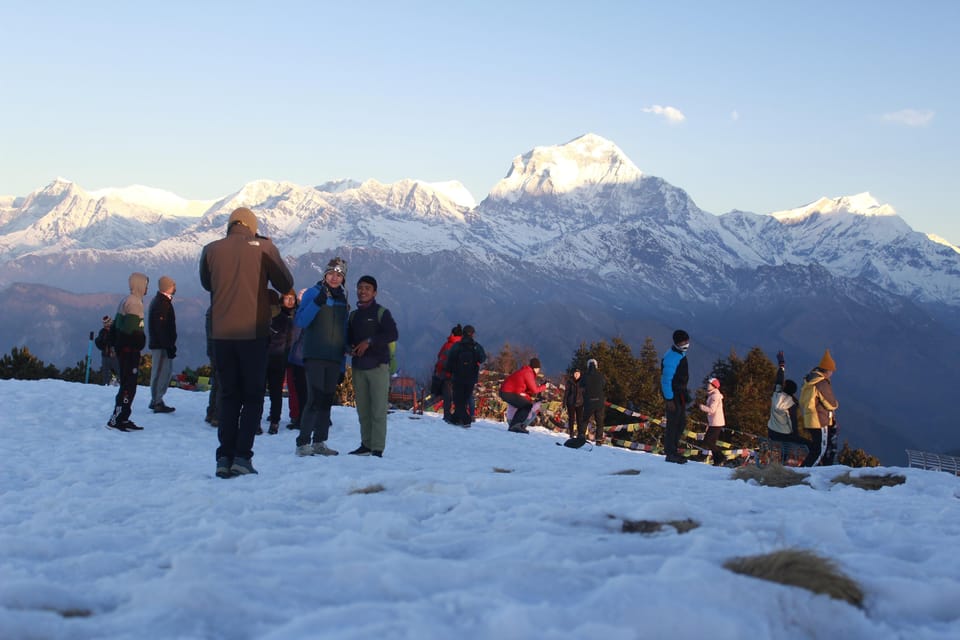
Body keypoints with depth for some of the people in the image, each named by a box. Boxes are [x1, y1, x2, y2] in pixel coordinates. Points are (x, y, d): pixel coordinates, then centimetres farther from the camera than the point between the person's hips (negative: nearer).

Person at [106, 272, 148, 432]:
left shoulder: (125, 301, 18)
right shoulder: (135, 302, -14)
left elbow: (116, 325, 20)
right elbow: (133, 329, -23)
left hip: (122, 350, 10)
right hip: (130, 351, -10)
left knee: (128, 385, 14)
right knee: (128, 387, -9)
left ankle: (123, 419, 17)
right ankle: (116, 419, -10)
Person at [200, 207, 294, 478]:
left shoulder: (212, 250, 3)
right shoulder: (263, 247, -3)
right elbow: (285, 284, 4)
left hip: (221, 334, 2)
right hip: (253, 333, -2)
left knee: (228, 397, 12)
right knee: (253, 397, 7)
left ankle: (224, 457, 5)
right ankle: (242, 456, -3)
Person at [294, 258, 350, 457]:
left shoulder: (342, 300, 15)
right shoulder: (313, 293, -1)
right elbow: (300, 322, -11)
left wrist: (343, 365, 16)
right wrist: (317, 303, -25)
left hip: (334, 359, 6)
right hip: (315, 356, -6)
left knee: (327, 401, 7)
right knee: (314, 399, -13)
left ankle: (319, 442, 13)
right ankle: (302, 443, -10)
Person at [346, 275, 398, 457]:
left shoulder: (381, 312, 1)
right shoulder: (353, 315, 17)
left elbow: (392, 334, -10)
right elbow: (348, 337, 24)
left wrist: (369, 342, -15)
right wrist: (351, 348, 2)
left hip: (378, 366, -5)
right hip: (358, 367, 5)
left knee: (378, 409, -8)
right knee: (362, 409, 5)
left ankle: (377, 448, -8)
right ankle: (366, 444, 13)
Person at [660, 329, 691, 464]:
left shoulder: (682, 354, 12)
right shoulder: (671, 357, -19)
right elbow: (666, 379, -22)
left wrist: (685, 394, 21)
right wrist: (669, 399, -25)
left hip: (680, 394, 10)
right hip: (672, 394, -10)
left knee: (681, 422, 14)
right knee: (673, 423, -6)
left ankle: (673, 448, 23)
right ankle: (670, 453, -1)